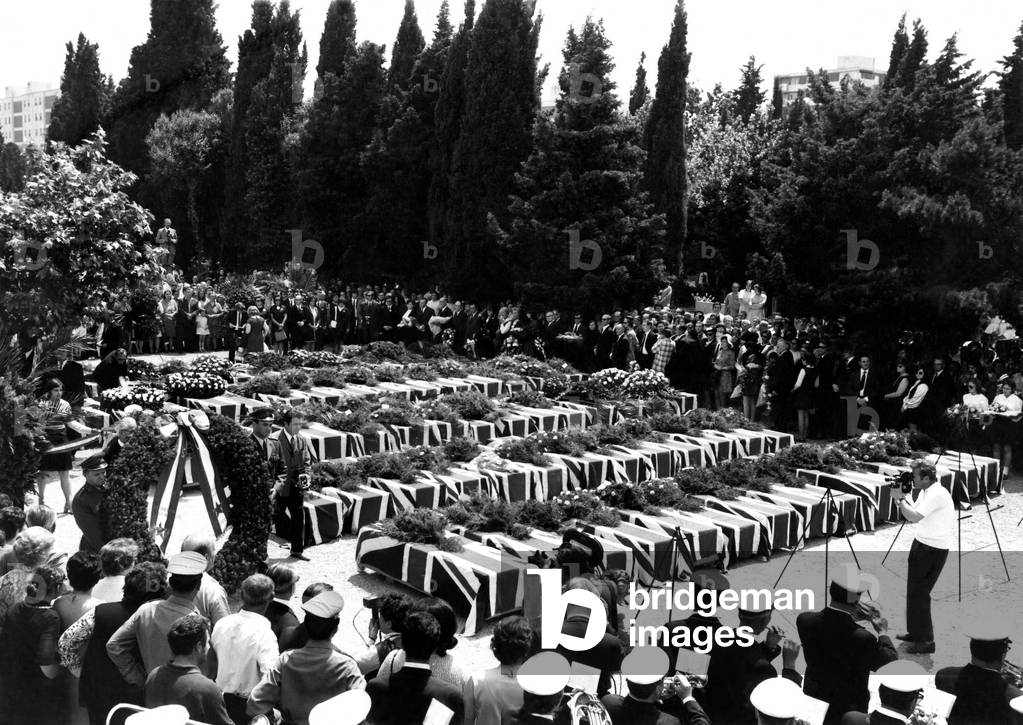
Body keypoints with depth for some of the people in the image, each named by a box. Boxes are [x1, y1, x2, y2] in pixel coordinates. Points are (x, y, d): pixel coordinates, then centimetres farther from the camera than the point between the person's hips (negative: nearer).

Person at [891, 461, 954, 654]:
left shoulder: (936, 494, -21)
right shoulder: (925, 492, 10)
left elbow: (913, 516, -27)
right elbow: (913, 515, 12)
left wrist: (900, 498, -16)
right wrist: (902, 498, 1)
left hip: (933, 549, -10)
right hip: (922, 543, 10)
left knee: (918, 593, -6)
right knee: (913, 589, 17)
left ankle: (926, 641, 2)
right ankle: (915, 632, 29)